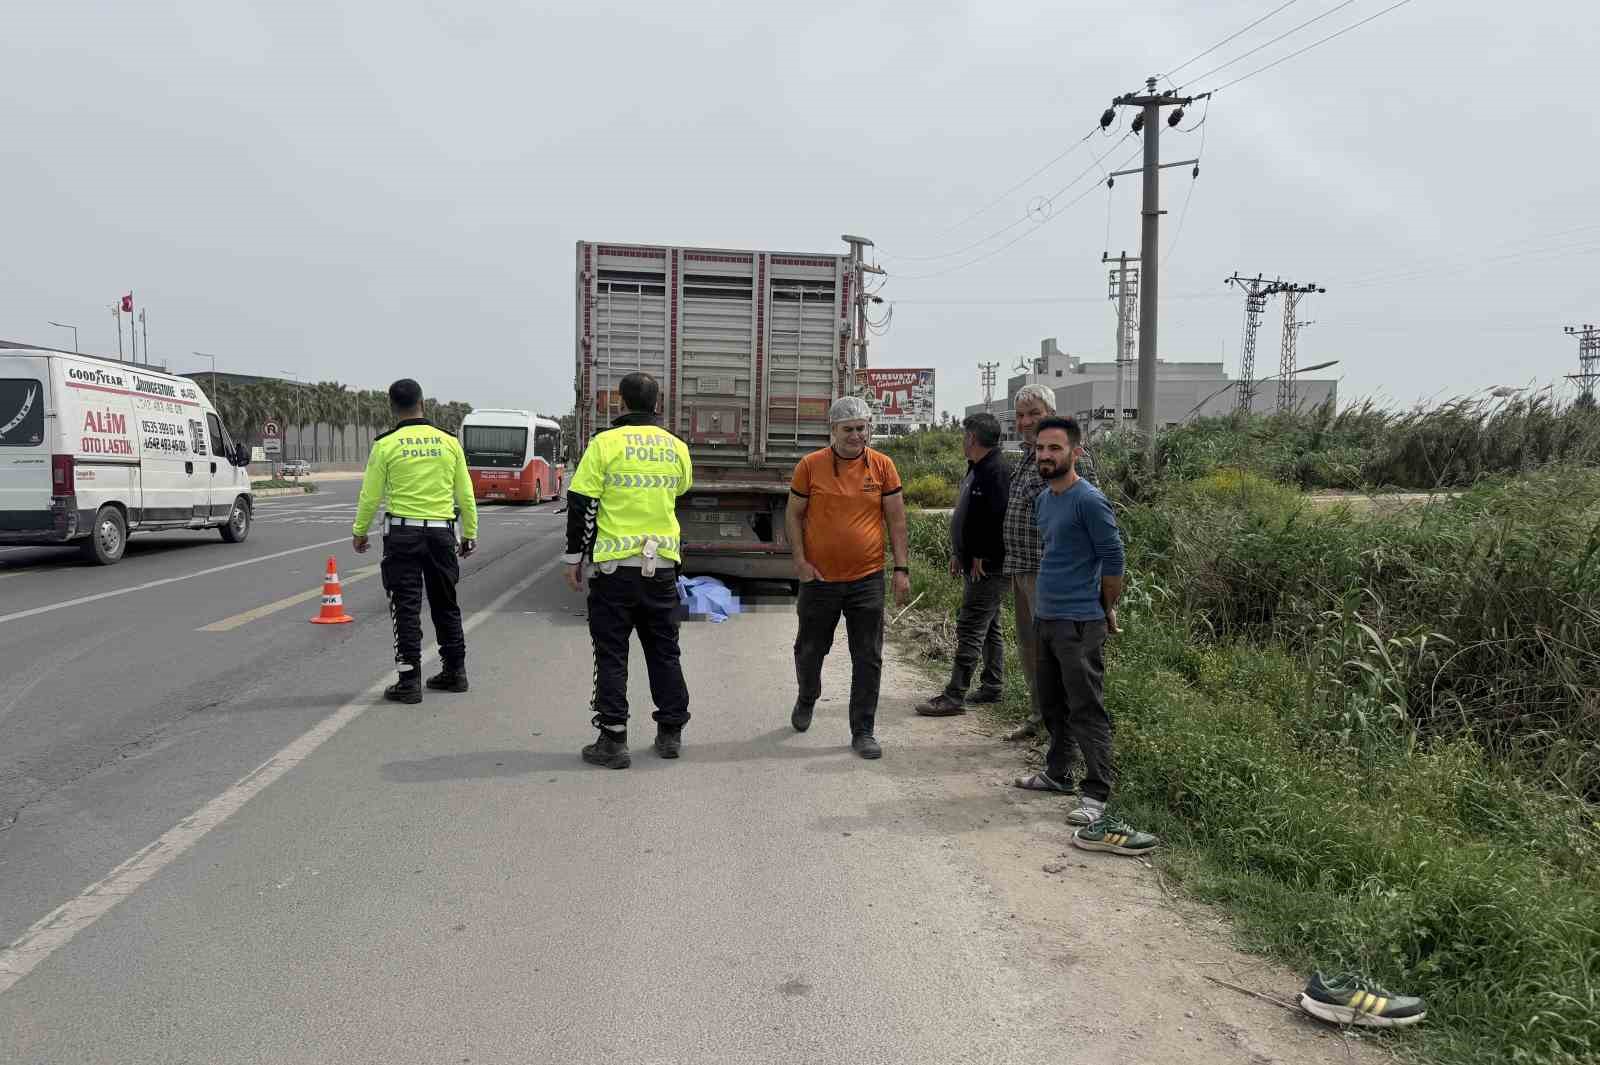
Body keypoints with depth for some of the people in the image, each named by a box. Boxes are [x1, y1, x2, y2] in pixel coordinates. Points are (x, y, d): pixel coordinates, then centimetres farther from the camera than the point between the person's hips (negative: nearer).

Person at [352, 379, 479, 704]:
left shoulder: (386, 445, -5)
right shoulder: (449, 442, 3)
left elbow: (370, 495, -2)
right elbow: (465, 494, 5)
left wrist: (359, 531, 12)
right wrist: (470, 533, 14)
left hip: (402, 533, -3)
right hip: (441, 532, 3)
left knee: (406, 607, 2)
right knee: (445, 604, 15)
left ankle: (409, 682, 2)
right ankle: (454, 672, 24)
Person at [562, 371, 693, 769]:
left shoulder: (605, 443, -8)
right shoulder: (677, 448, 4)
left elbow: (582, 504, -8)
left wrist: (574, 557, 0)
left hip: (614, 565, -3)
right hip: (663, 565, 4)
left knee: (611, 654, 5)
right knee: (664, 651, 15)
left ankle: (613, 740, 6)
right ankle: (670, 732, 21)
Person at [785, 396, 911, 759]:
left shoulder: (883, 466, -1)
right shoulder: (810, 465, -3)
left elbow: (896, 519, 3)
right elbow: (794, 515, 3)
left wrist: (901, 568, -2)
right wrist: (800, 560, -7)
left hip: (867, 579, 0)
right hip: (819, 578, 0)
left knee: (868, 660, 2)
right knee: (810, 649, 16)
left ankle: (863, 731, 14)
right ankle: (807, 699, 45)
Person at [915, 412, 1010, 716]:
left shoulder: (995, 471, -18)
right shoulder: (976, 470, 15)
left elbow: (993, 518, -26)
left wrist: (981, 557, -22)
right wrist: (958, 554, 18)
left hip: (988, 567, -11)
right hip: (975, 565, 11)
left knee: (969, 630, -8)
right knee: (989, 628, 17)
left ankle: (955, 696, -5)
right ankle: (992, 688, 27)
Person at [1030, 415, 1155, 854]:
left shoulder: (1089, 501, -14)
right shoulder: (1043, 499, 12)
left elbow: (1113, 561, -11)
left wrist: (1103, 611, 1)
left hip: (1079, 624, -9)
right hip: (1045, 618, 9)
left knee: (1087, 712, -11)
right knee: (1051, 703, 21)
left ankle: (1095, 809, -13)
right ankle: (1057, 773, 39)